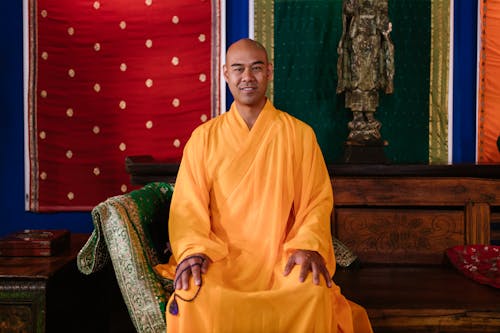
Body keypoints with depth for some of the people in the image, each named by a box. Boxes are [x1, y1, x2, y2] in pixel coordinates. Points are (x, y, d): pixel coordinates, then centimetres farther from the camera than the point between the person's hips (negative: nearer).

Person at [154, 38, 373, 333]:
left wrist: (309, 247, -15)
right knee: (196, 295, -32)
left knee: (315, 292, -31)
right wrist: (192, 250, -17)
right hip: (220, 256, 0)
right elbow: (187, 205, 3)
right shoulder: (204, 137, 8)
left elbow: (318, 201, 5)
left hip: (283, 256, 0)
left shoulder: (299, 134, 7)